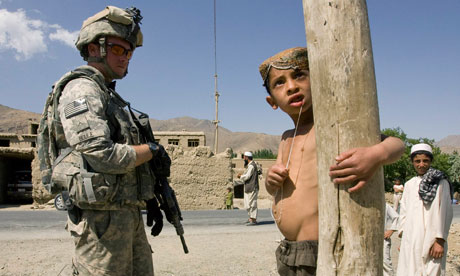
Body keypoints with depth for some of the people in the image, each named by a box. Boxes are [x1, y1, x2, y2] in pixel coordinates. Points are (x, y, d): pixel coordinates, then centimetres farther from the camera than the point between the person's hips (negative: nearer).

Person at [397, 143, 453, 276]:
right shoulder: (409, 184, 15)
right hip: (410, 241, 4)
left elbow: (445, 212, -5)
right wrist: (402, 238, 10)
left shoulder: (440, 182, 1)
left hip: (430, 241, -4)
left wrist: (440, 241, -10)